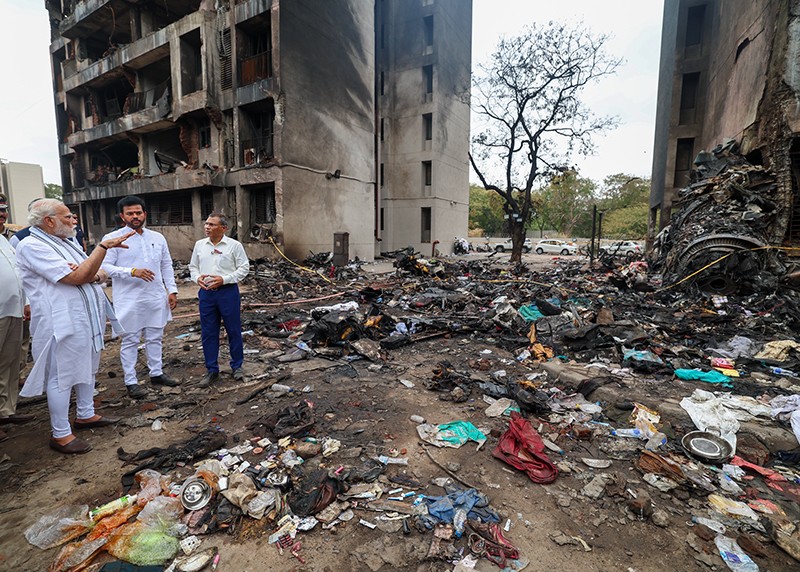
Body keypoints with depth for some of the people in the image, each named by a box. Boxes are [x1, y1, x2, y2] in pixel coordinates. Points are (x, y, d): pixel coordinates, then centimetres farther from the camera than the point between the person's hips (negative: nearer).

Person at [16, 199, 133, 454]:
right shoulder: (31, 246, -13)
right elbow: (77, 277, -22)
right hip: (62, 323, -9)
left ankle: (85, 415, 34)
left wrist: (93, 275, -13)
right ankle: (60, 435, 11)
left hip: (87, 318, 9)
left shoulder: (66, 243, 14)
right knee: (61, 377, 0)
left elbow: (101, 274, 11)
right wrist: (104, 246, -21)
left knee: (87, 368, 19)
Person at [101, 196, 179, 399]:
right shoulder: (112, 238, -5)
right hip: (129, 300, -4)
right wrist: (132, 272, -24)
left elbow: (166, 266, 12)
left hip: (156, 297, 4)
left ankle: (156, 373, 29)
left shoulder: (158, 238, 9)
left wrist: (172, 290, 6)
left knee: (155, 337, 15)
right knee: (130, 341, 6)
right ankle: (131, 382, 17)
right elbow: (105, 266, -11)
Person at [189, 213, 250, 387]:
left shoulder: (234, 245, -5)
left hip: (228, 292, -4)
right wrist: (197, 278, -6)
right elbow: (193, 266, 16)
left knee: (234, 331, 5)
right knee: (208, 333, 8)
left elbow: (244, 268, -5)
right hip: (206, 293, 4)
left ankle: (237, 366, 23)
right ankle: (212, 371, 21)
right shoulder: (199, 245, 8)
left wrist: (224, 279, -15)